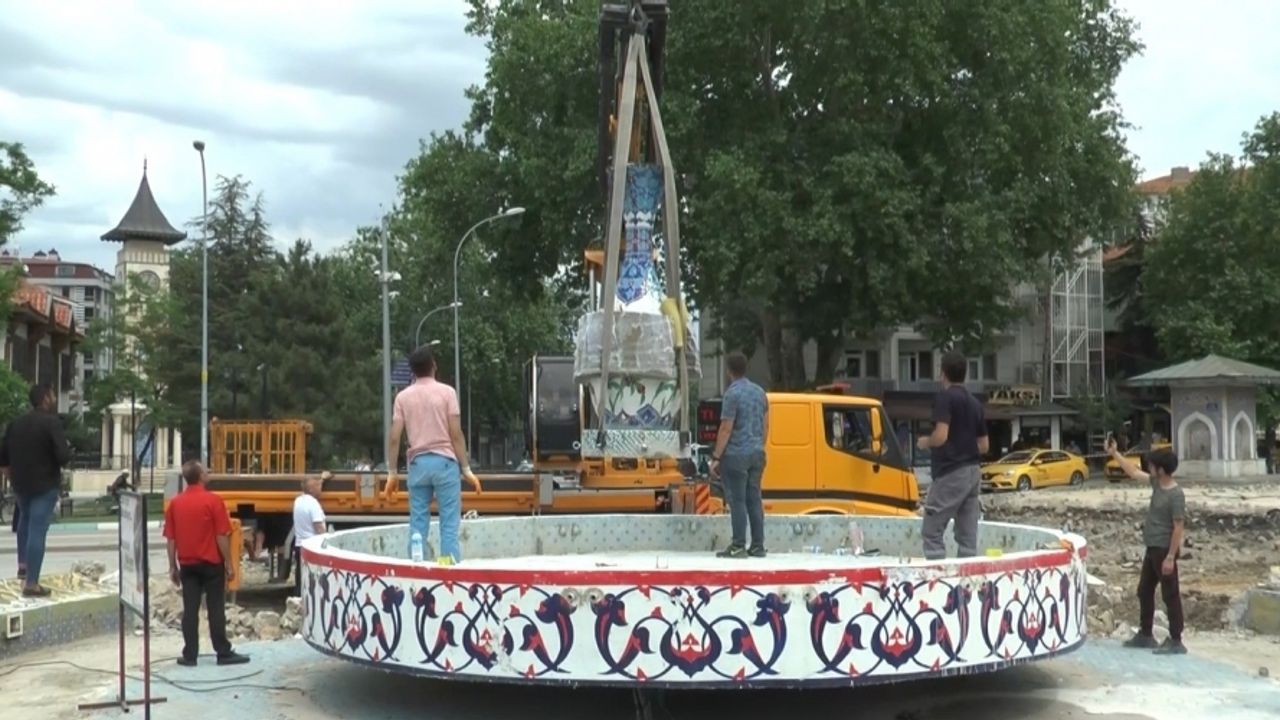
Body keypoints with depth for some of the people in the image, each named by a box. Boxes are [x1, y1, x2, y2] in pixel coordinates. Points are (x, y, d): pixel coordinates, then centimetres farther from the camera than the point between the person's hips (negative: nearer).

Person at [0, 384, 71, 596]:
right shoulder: (52, 422, -16)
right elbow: (64, 456, -23)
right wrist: (67, 453, -1)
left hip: (21, 483, 7)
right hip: (45, 484, -7)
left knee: (25, 519, 31)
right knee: (37, 531, -7)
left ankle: (23, 565, 35)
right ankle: (31, 584, -8)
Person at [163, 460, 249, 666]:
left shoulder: (175, 503, 2)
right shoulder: (213, 500, -12)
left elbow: (171, 538, 4)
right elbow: (222, 536, -12)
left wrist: (173, 567, 11)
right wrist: (229, 564, -5)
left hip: (187, 564, 4)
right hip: (211, 564, -4)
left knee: (190, 610, 6)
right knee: (216, 609, 2)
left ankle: (189, 655, 8)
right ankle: (224, 653, 6)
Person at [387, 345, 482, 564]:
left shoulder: (403, 396, 5)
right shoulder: (446, 392, -3)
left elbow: (394, 438, 1)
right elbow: (456, 434, -7)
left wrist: (392, 472, 10)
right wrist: (466, 469, -1)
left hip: (418, 463, 3)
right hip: (444, 461, -3)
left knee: (418, 523, 7)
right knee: (449, 522, -1)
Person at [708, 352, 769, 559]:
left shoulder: (732, 394, -13)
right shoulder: (760, 392, 10)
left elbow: (726, 429, -15)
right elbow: (766, 426, 16)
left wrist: (716, 457, -11)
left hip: (736, 455, -7)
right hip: (757, 454, 7)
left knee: (737, 501, -4)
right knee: (754, 499, 10)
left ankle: (738, 546, -4)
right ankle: (757, 546, 11)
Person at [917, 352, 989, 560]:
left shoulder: (945, 397, -10)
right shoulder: (974, 403, 14)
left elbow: (941, 436, -21)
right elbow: (984, 446, 15)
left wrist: (925, 442, -2)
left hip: (951, 473, -8)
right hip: (972, 472, 8)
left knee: (931, 531, -3)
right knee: (968, 535, 7)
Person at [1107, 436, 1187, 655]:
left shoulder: (1175, 495, -21)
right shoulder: (1157, 483, 4)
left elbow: (1178, 528, -21)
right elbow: (1134, 473, 19)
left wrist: (1170, 557, -22)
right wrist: (1115, 454, 17)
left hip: (1164, 550, -10)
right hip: (1152, 549, 10)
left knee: (1170, 595, -3)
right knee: (1144, 591, 16)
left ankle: (1176, 642, 4)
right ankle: (1145, 635, 27)